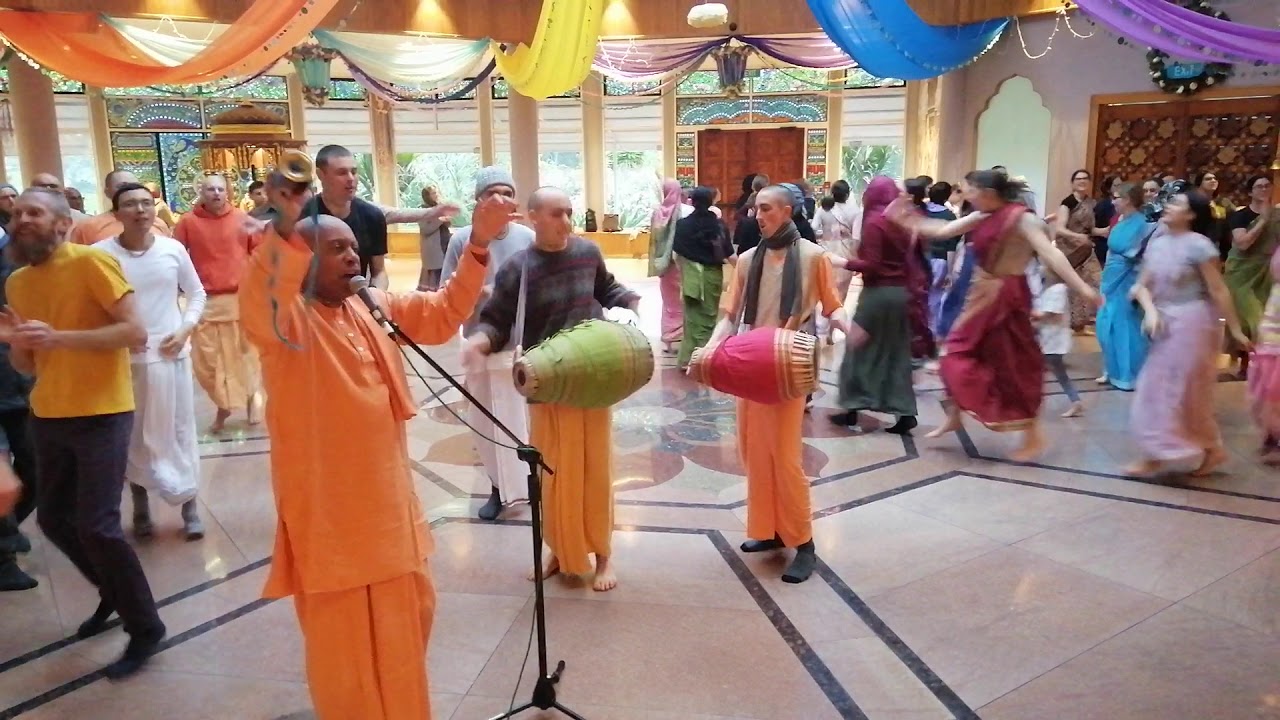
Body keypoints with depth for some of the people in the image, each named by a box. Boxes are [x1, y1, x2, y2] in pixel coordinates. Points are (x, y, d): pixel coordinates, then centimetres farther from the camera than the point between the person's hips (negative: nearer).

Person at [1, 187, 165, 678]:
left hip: (101, 415, -8)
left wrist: (59, 337, -26)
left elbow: (135, 331, -20)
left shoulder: (90, 263, -11)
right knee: (53, 519, 14)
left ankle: (145, 627, 8)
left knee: (96, 526, -9)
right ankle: (113, 593, 38)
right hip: (48, 417, 8)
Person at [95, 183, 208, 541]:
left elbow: (197, 293, 10)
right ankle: (140, 506, 25)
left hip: (171, 354, 2)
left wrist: (186, 329, -3)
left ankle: (189, 506, 19)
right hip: (125, 356, -1)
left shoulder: (174, 249, -1)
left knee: (180, 430, 8)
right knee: (133, 434, 8)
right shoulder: (100, 254, -8)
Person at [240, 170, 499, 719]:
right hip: (327, 506, -7)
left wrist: (478, 247, -7)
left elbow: (444, 313, 7)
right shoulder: (286, 318, -14)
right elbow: (258, 309, -36)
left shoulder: (375, 307, 6)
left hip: (387, 497, 7)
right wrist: (286, 228, -53)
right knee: (342, 637, 6)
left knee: (406, 615, 21)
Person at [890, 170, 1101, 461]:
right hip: (982, 296, 8)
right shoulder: (983, 217, 5)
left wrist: (1082, 288, -34)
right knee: (958, 356, 13)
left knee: (1014, 365, 2)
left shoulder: (1021, 218, -17)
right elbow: (942, 230, 12)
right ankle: (953, 418, 31)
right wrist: (907, 220, 10)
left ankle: (1033, 436, 16)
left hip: (1005, 298, -8)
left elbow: (1050, 253, -27)